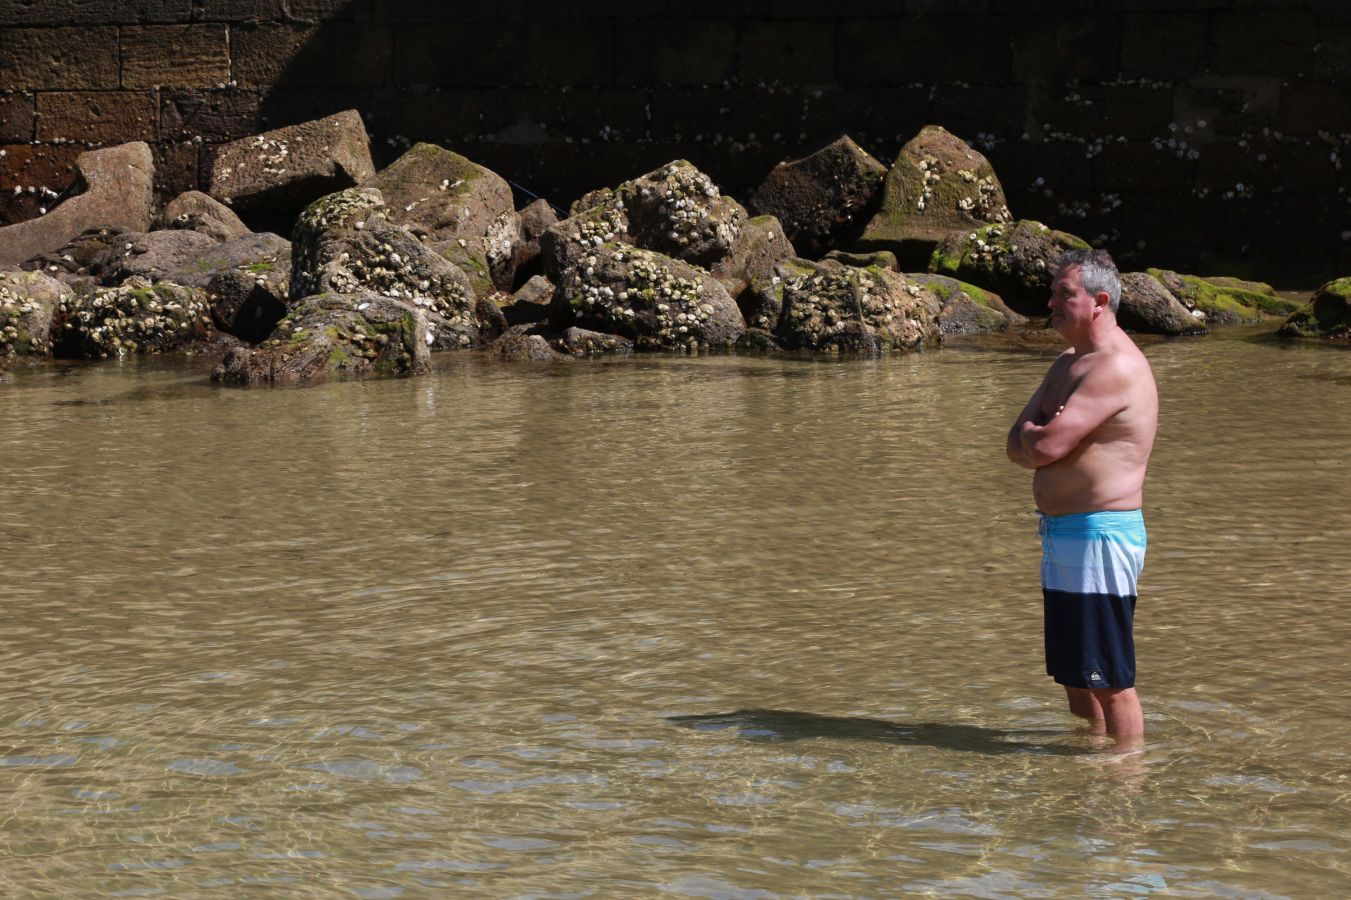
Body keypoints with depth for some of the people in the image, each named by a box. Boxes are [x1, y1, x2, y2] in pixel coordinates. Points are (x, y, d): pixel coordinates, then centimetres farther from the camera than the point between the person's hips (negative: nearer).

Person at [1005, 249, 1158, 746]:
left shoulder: (1117, 367, -16)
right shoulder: (1066, 365, 17)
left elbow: (1043, 448, -22)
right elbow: (1018, 444, 10)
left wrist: (1033, 435, 1)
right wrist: (1043, 436, -11)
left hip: (1101, 535, -10)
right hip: (1061, 535, 10)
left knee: (1109, 678, -6)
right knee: (1074, 672, 17)